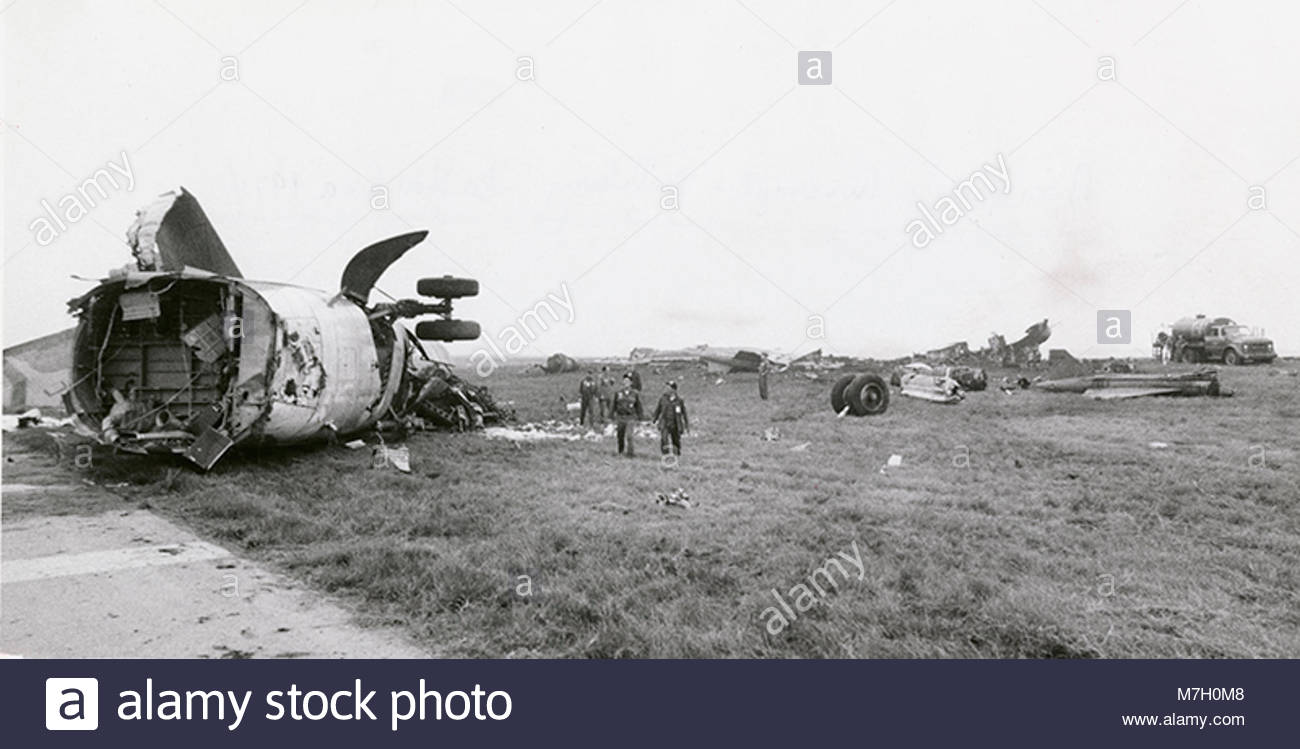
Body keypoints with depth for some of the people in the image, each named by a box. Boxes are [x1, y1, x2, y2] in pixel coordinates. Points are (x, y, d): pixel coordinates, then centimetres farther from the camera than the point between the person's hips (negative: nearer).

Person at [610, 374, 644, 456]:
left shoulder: (635, 394, -1)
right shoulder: (618, 393, 3)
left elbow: (638, 406, 6)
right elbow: (614, 405, 9)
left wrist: (640, 418, 6)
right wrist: (613, 417, 7)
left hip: (631, 418, -3)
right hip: (620, 417, 3)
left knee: (628, 436, -15)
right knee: (620, 436, 11)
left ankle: (631, 453, -6)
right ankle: (620, 452, 30)